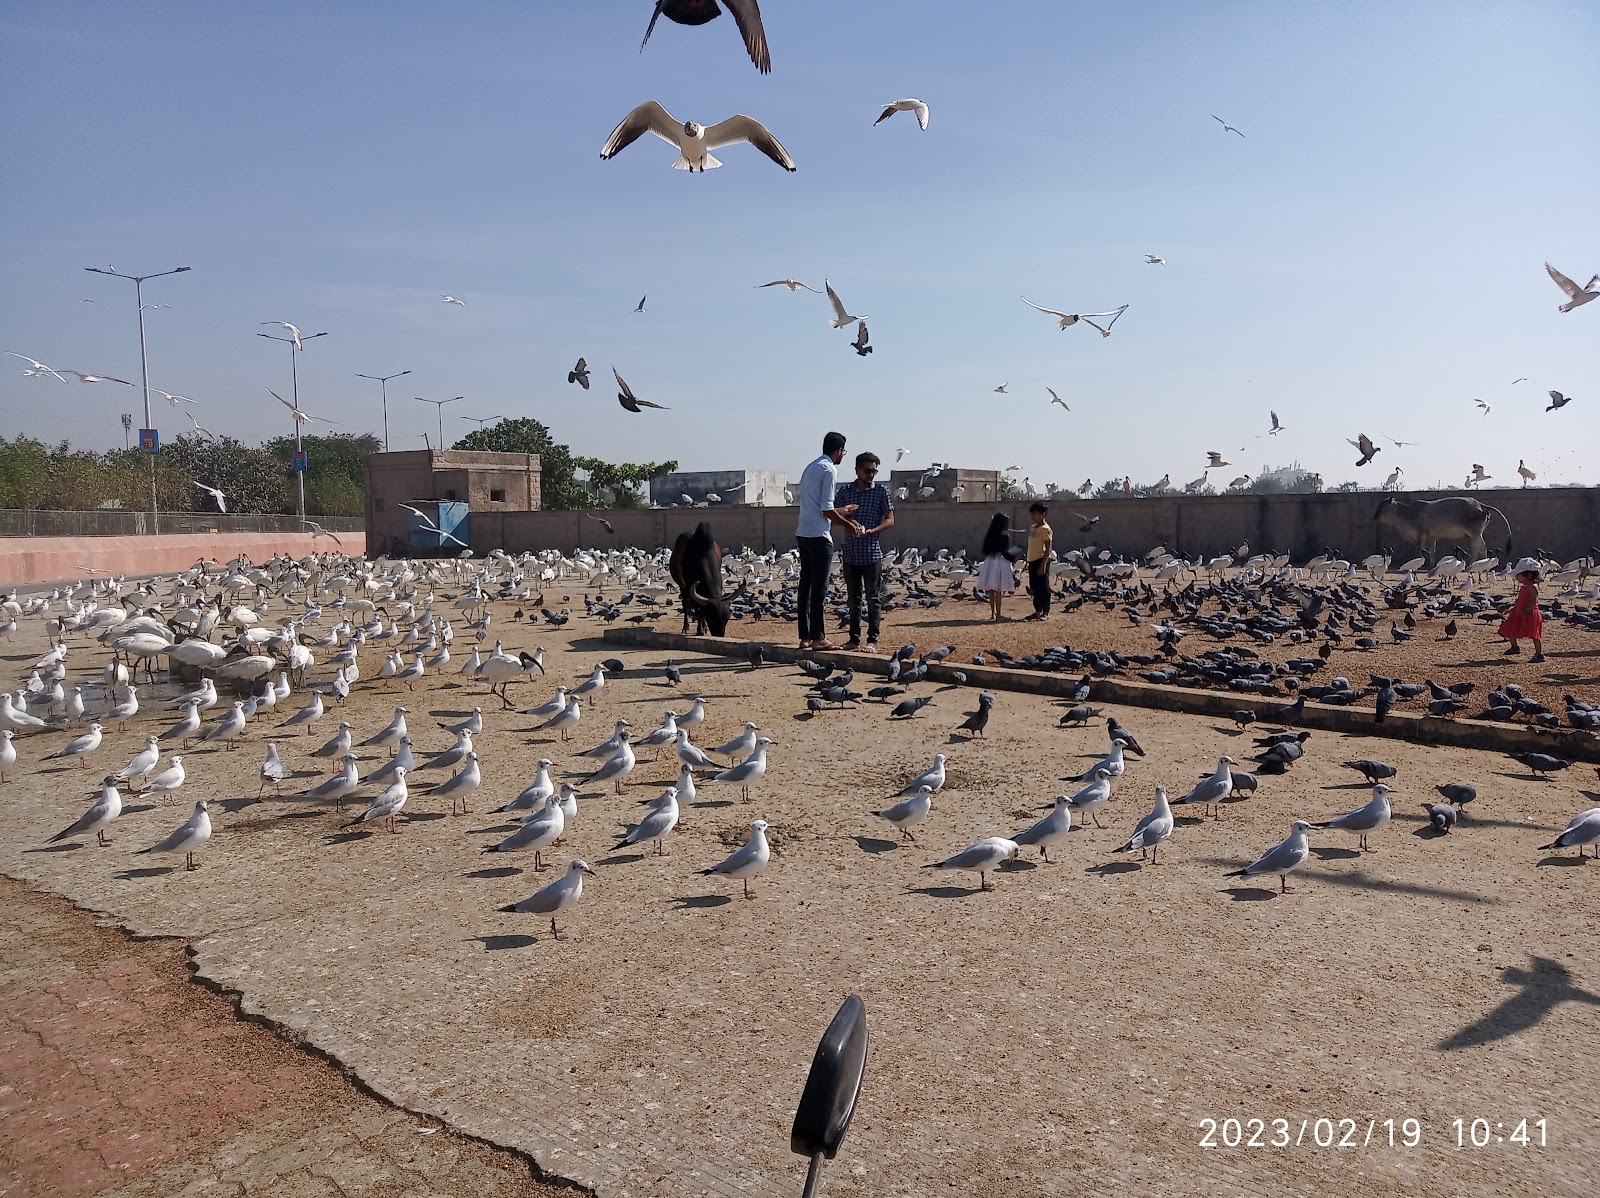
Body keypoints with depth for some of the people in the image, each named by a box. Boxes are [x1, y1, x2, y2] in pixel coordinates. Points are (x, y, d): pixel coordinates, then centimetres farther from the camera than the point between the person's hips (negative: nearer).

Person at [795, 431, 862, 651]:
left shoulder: (810, 468, 17)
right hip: (819, 535, -9)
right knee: (819, 587, -4)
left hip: (803, 532, 9)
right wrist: (847, 524, -2)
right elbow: (826, 510, -15)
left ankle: (805, 637, 13)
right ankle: (817, 638, -2)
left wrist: (842, 512, 28)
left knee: (806, 585, 9)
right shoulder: (829, 470, -10)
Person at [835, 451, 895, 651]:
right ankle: (854, 638, 17)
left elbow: (890, 520, -1)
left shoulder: (881, 491, 1)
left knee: (873, 599, 0)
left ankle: (873, 640, 4)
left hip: (872, 552, -3)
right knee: (853, 598, 10)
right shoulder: (845, 490, 7)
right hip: (850, 552, 3)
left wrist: (871, 531, -18)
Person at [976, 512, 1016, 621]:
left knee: (991, 591, 10)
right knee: (999, 591, -2)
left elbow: (984, 551, 8)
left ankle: (992, 613, 17)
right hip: (1000, 562, -5)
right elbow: (1005, 553, -12)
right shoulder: (1004, 535, -10)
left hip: (989, 562, 5)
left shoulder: (989, 535, 6)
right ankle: (998, 614, -1)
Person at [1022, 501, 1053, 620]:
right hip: (1032, 561, 9)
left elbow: (1048, 548, -14)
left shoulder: (1045, 529, -10)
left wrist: (1043, 565, -20)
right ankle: (1038, 611, 18)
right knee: (1034, 588, 11)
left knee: (1043, 588, -3)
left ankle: (1045, 612, 2)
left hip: (1041, 561, -9)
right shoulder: (1032, 528, 15)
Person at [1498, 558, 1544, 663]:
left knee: (1534, 634, -9)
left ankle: (1539, 654, -3)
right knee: (1510, 629, 14)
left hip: (1530, 614, -11)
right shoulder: (1525, 587, 16)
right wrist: (1512, 609, 20)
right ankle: (1514, 648, 33)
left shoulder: (1532, 586, -14)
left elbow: (1534, 601, -24)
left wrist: (1525, 611, -30)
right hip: (1520, 614, 11)